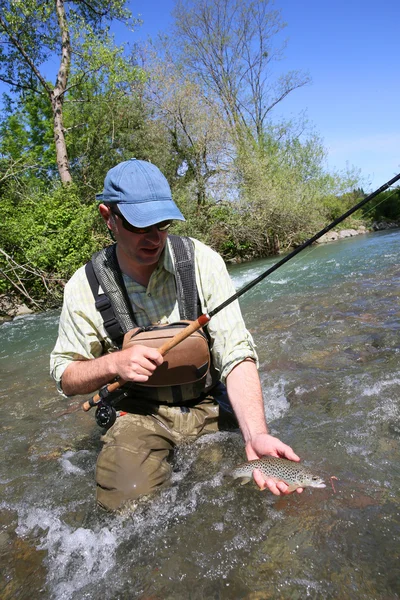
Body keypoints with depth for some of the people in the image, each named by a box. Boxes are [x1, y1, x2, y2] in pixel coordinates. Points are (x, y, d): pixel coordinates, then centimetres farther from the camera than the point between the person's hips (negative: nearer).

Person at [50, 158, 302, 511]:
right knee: (130, 496, -22)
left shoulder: (201, 260, -13)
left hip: (208, 405, 1)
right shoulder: (85, 286, -10)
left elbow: (236, 353, -19)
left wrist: (256, 435, -33)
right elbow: (65, 375, 0)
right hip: (140, 412, 0)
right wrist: (113, 364, -22)